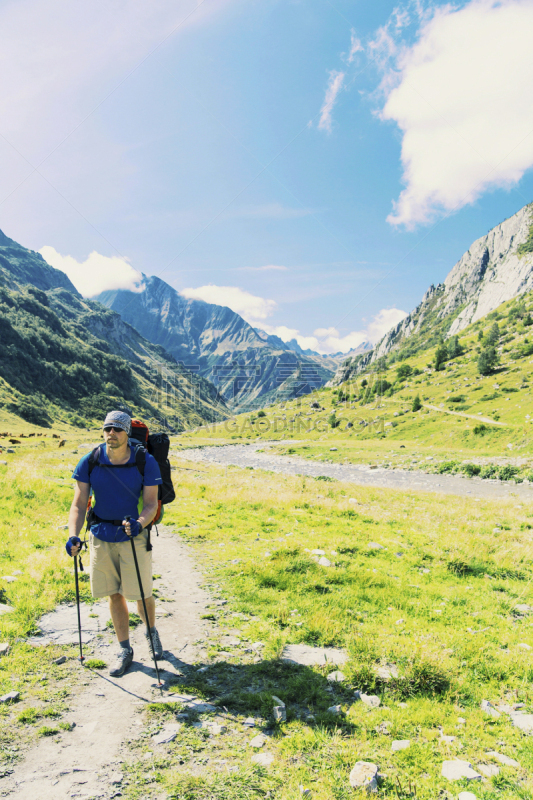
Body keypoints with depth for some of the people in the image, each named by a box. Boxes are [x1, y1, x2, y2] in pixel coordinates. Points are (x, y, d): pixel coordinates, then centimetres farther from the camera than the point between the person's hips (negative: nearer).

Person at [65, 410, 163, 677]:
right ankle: (124, 649, 30)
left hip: (134, 535, -2)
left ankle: (151, 632, 35)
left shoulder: (146, 462, -13)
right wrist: (73, 535, -22)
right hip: (101, 536, 2)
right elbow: (79, 504, -6)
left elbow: (151, 503, -11)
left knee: (140, 593, 2)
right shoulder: (89, 462, -8)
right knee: (114, 594, 11)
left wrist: (139, 524, -31)